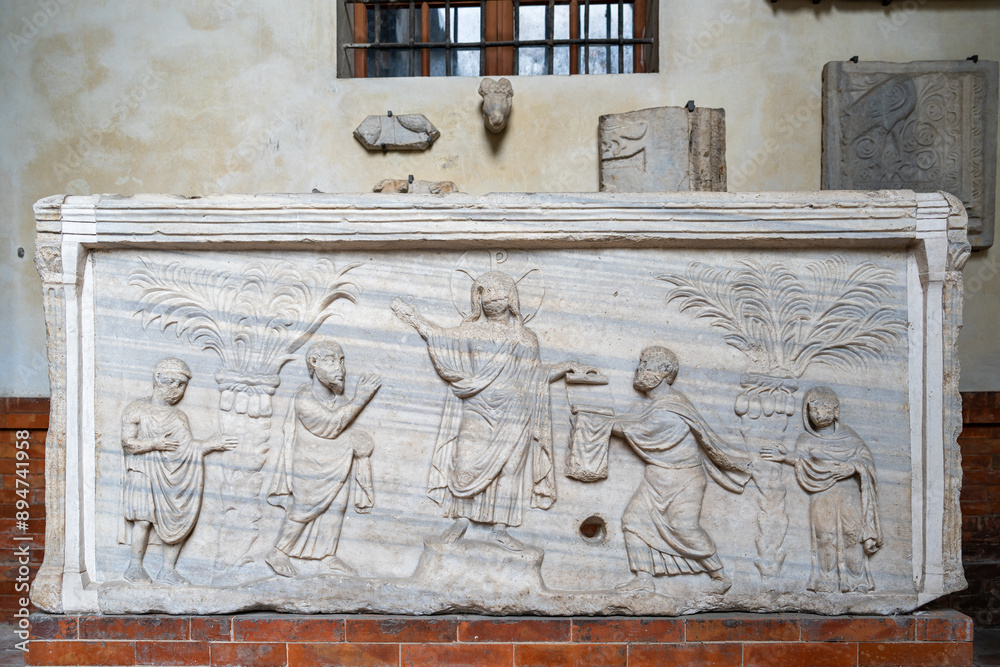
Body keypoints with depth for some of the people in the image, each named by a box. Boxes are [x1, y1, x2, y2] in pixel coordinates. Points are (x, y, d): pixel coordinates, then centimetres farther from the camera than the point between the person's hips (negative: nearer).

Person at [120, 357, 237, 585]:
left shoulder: (179, 417, 14)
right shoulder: (136, 410, 2)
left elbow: (186, 446, 5)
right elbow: (128, 443, -7)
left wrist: (210, 445, -10)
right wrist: (155, 444, -16)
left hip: (174, 477, 4)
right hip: (146, 474, -4)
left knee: (178, 521, -2)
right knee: (144, 519, -11)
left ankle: (168, 569, 8)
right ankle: (135, 567, 3)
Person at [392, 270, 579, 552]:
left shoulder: (525, 338, 13)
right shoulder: (471, 331, 11)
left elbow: (536, 376, 18)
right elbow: (443, 340, 12)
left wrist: (566, 367, 11)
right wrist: (415, 319, 11)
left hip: (511, 415, 1)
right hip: (476, 412, -1)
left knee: (507, 466, -2)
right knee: (467, 461, -8)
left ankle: (499, 528, 3)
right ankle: (461, 519, 4)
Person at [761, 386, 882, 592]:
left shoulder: (848, 436, 20)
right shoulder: (806, 440, 18)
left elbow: (866, 459, 9)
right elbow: (803, 464, 2)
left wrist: (853, 467, -9)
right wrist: (787, 457, -15)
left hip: (849, 492, 1)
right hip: (822, 495, 0)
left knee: (852, 531, -15)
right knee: (824, 532, -17)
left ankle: (855, 582, -15)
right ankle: (826, 581, -17)